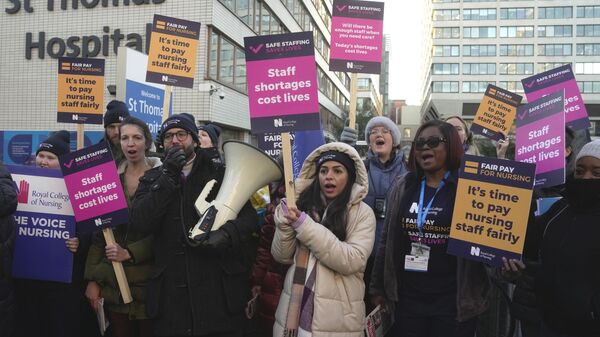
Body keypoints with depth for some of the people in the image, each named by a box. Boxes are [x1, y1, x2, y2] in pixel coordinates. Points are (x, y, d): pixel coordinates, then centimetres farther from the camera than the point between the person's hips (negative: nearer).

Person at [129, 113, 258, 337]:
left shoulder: (220, 173, 6)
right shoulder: (152, 179, 11)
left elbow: (249, 216, -2)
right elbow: (139, 222, -5)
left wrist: (227, 234, -22)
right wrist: (168, 177, -10)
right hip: (170, 294, 1)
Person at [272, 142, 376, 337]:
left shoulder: (362, 213, -6)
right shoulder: (304, 205, 3)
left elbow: (352, 261, -19)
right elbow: (281, 257, 2)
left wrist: (304, 226, -21)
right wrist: (286, 222, -15)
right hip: (295, 307, 3)